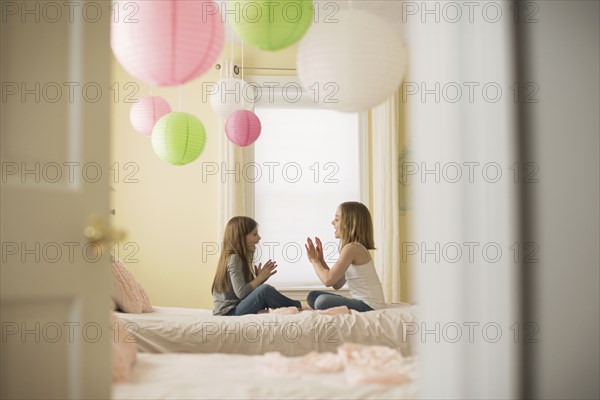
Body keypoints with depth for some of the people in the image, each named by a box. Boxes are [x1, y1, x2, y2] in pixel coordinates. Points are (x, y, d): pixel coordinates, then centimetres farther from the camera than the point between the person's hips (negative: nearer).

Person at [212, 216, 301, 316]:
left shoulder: (241, 258, 16)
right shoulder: (234, 258, -12)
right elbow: (241, 293, -21)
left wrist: (260, 277, 1)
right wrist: (260, 277, -9)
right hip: (227, 313, -10)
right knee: (265, 290, -22)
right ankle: (299, 308, -7)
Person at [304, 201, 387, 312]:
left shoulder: (351, 248, -15)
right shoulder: (357, 247, 15)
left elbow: (328, 280, -18)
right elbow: (337, 284, 16)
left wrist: (314, 260, -1)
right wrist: (320, 259, 10)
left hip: (369, 306, -10)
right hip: (363, 303, 10)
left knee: (322, 302, -30)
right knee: (313, 296, 13)